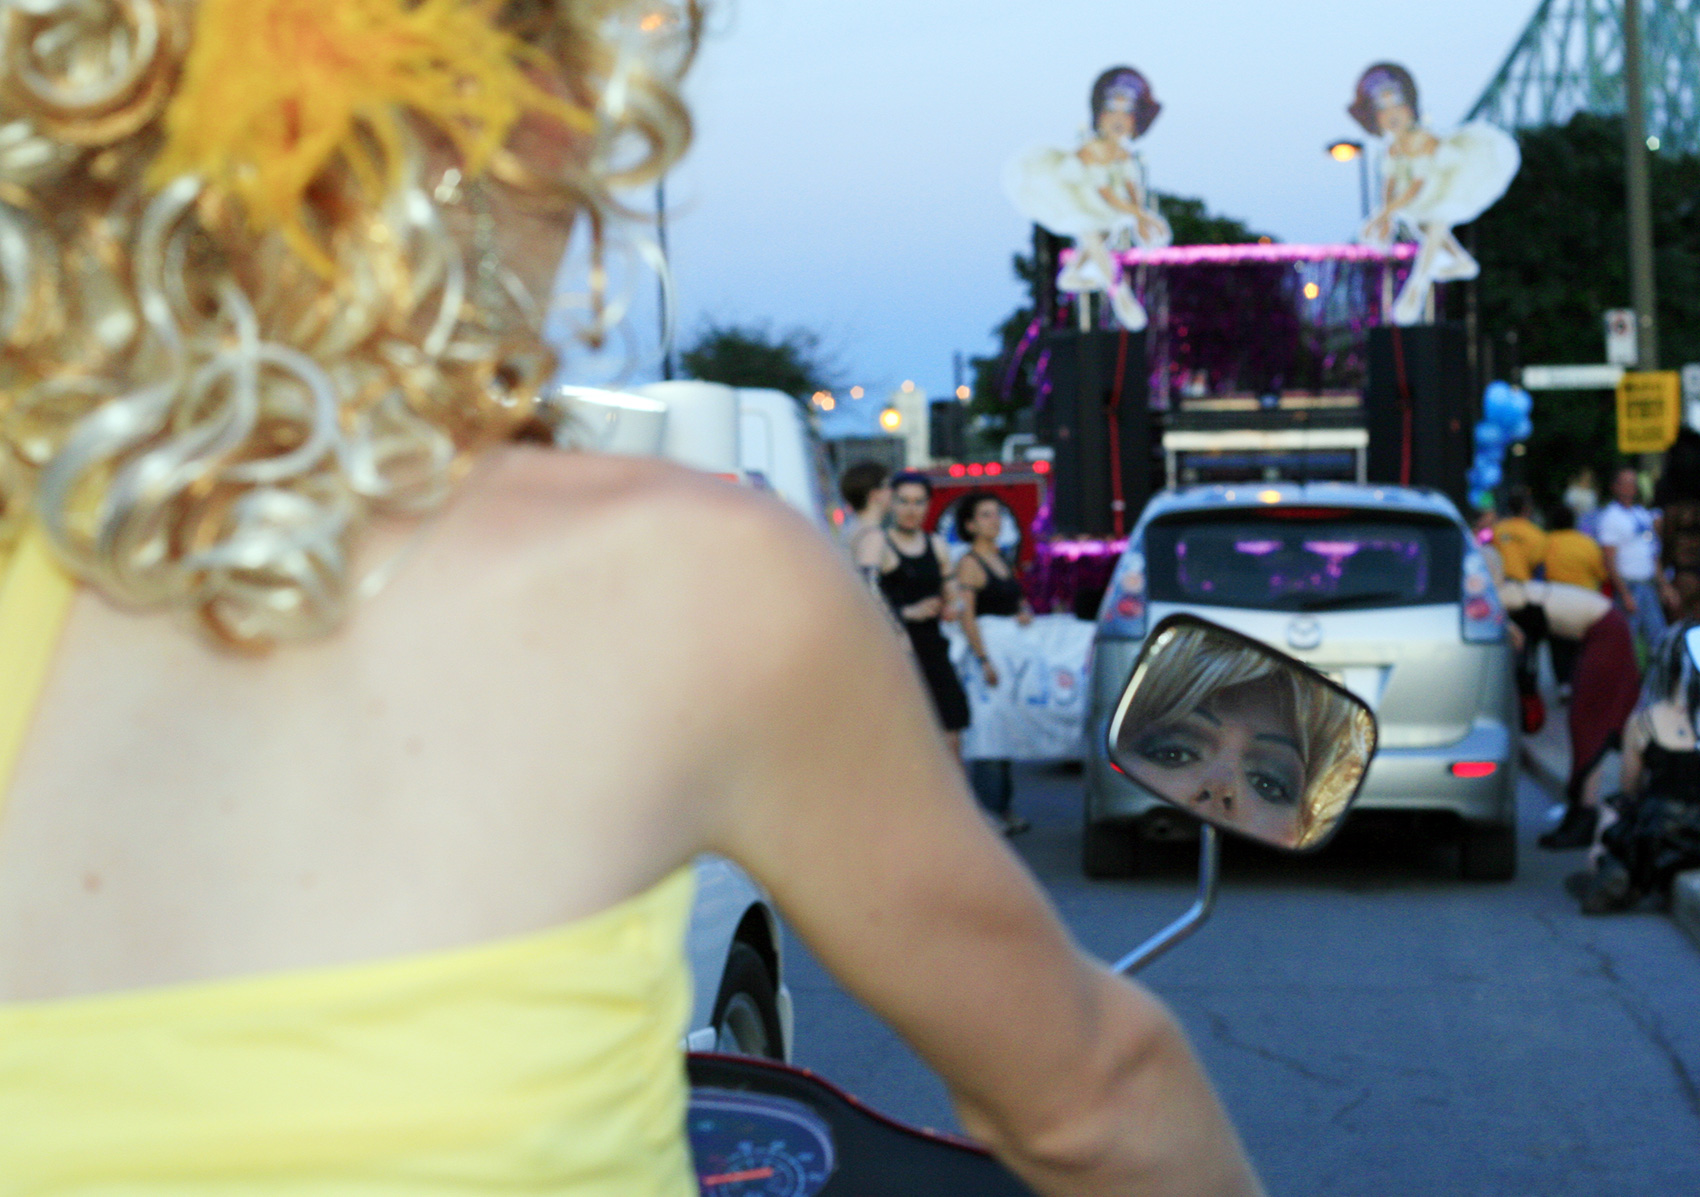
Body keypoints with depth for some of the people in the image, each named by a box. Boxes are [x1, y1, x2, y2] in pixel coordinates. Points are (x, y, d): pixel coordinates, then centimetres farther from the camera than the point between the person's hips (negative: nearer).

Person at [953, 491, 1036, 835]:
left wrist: (1025, 611, 2)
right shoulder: (969, 563, -10)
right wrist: (983, 660, -24)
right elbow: (966, 616, -17)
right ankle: (987, 810, -6)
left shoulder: (1001, 558, 16)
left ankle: (1004, 806, 19)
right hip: (985, 652, -8)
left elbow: (1016, 598, 26)